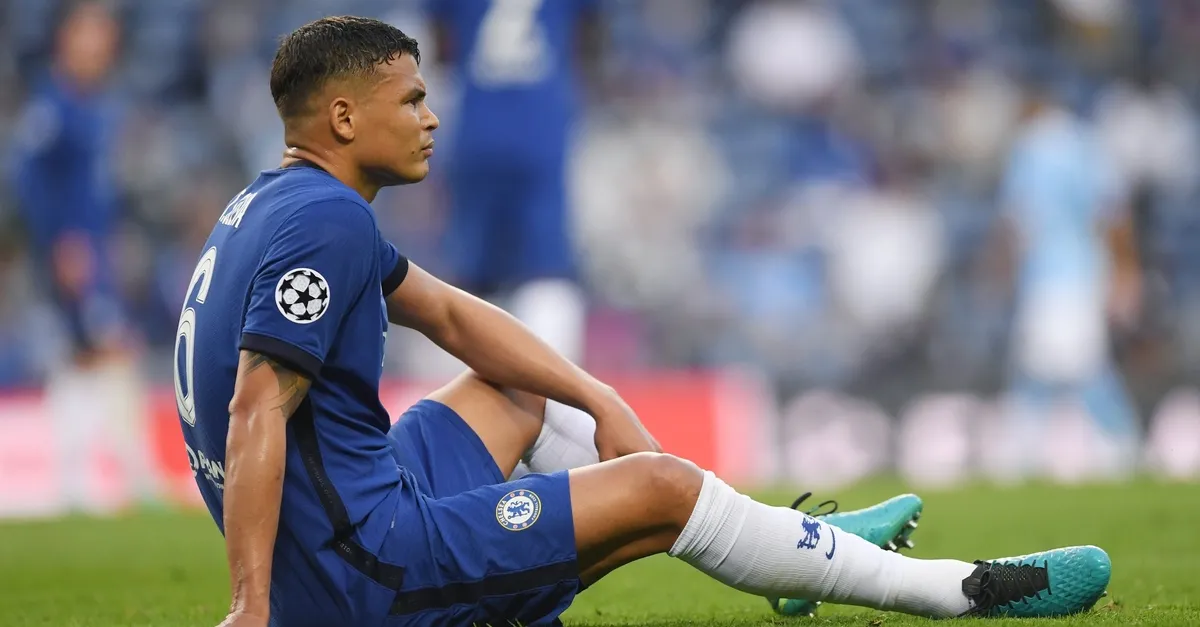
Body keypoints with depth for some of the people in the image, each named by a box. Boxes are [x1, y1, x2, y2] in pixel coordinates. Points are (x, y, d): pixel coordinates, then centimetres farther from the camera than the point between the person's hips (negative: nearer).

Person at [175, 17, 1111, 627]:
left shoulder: (287, 206, 14)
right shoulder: (325, 222, -18)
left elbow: (449, 315, 22)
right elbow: (257, 414, -27)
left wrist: (598, 399, 14)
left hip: (341, 511, 11)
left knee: (523, 395, 26)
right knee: (659, 487, -8)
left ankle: (779, 545, 32)